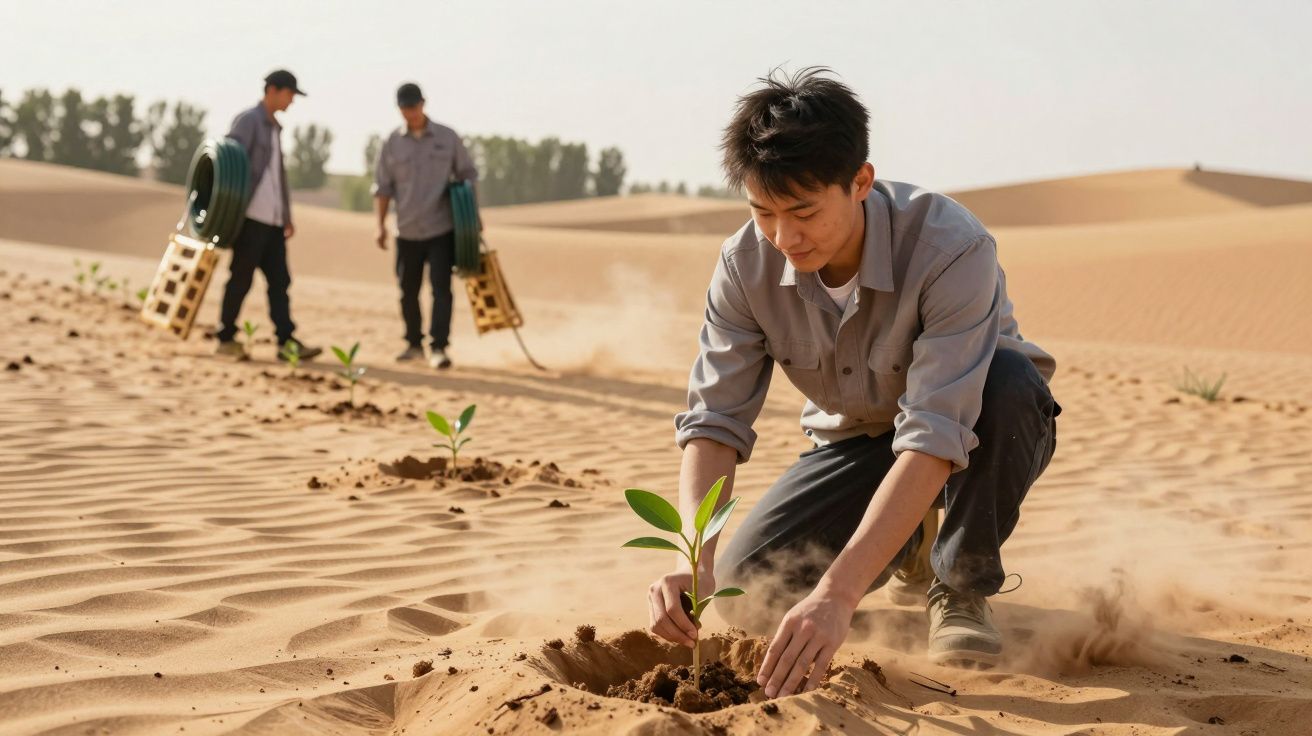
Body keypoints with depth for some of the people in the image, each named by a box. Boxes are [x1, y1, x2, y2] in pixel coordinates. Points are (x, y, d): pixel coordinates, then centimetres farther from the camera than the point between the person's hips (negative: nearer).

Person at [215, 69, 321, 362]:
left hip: (273, 220, 8)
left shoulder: (275, 127, 19)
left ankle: (287, 341, -2)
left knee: (280, 280, 1)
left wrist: (287, 215, 19)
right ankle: (226, 337, 7)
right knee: (241, 279, -2)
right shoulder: (247, 121, -5)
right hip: (251, 216, -7)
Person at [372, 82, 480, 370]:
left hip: (442, 229, -2)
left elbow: (468, 176, 7)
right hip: (408, 232, 2)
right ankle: (414, 344, 24)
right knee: (408, 291, 10)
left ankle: (438, 348, -10)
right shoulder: (392, 143, 3)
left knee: (441, 288, -10)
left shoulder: (447, 138, 1)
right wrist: (381, 224, -1)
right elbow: (383, 187, 6)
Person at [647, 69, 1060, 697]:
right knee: (748, 591, -16)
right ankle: (904, 539, 16)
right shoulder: (746, 265, -20)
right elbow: (715, 420, -21)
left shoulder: (952, 249, -35)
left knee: (1010, 381, -38)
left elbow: (936, 436, -42)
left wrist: (837, 594, -51)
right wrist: (697, 559, -40)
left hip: (977, 434, -4)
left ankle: (961, 587, -12)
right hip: (856, 440, 4)